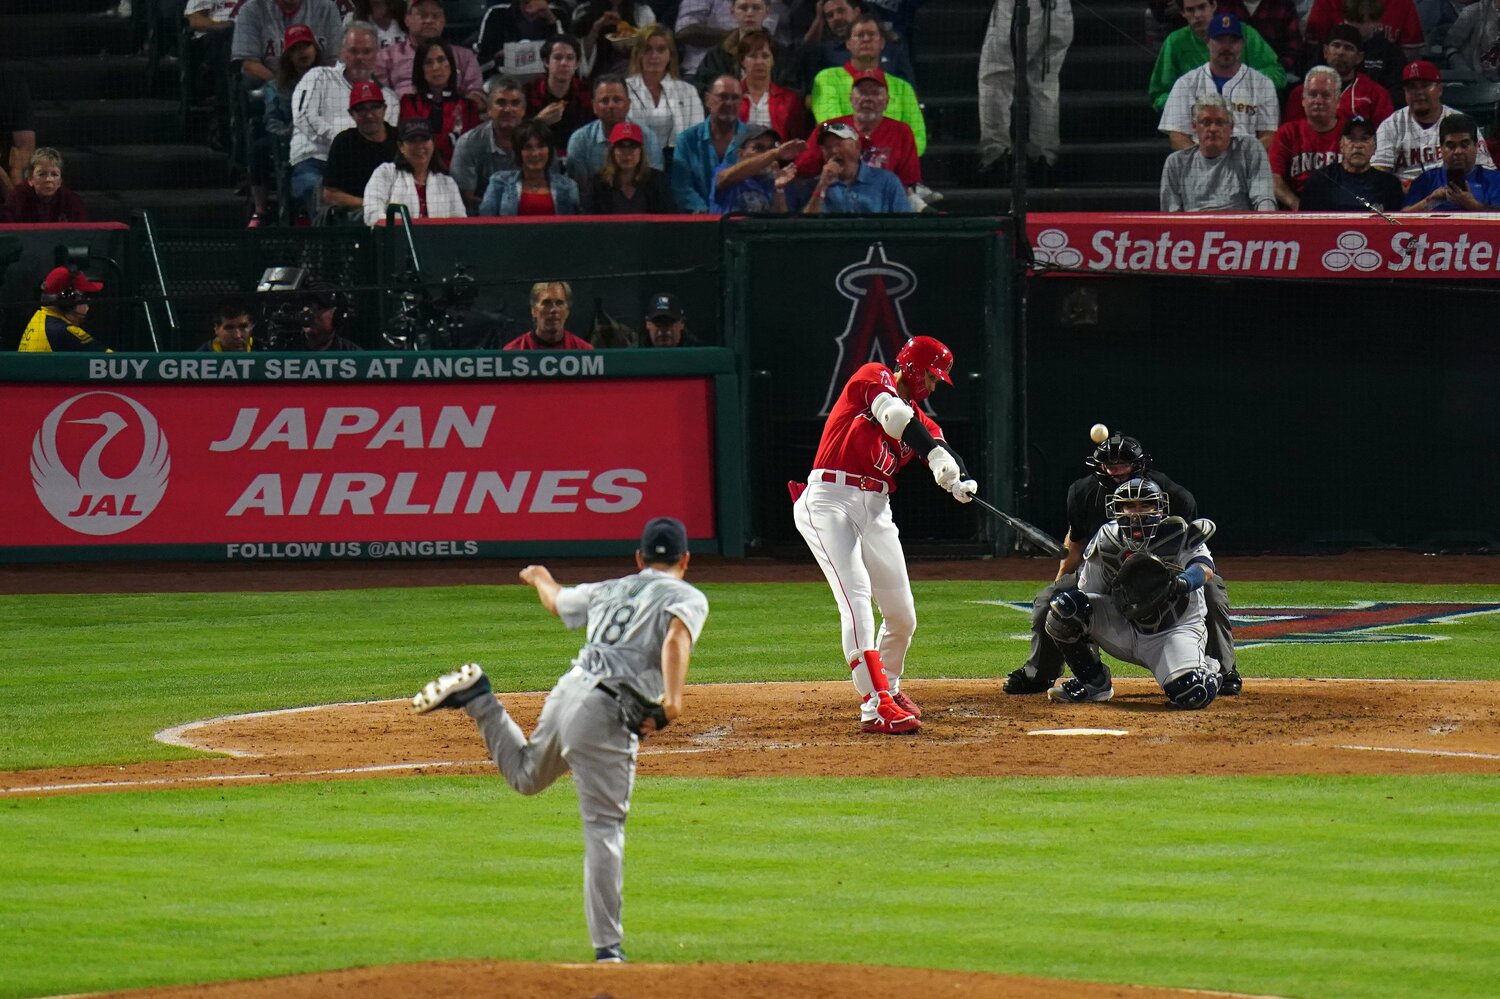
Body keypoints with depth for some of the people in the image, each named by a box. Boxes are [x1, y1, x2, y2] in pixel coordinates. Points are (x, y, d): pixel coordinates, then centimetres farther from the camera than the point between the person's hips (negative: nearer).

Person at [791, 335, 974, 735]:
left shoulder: (920, 420, 18)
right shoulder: (873, 377, 1)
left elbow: (942, 454, -2)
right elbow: (893, 415, -20)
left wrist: (958, 480, -25)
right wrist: (936, 453, -32)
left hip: (876, 509, 7)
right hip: (828, 502, -7)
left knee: (903, 616, 8)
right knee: (857, 598, -21)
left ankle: (889, 687, 36)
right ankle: (875, 706, -28)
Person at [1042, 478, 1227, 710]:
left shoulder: (1179, 536, -13)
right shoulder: (1105, 544, -5)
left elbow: (1206, 570, -31)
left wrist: (1183, 582, -53)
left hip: (1177, 627, -3)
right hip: (1123, 628, 3)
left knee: (1190, 694, -30)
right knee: (1063, 608, -20)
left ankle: (1209, 671, 12)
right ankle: (1094, 682, 1)